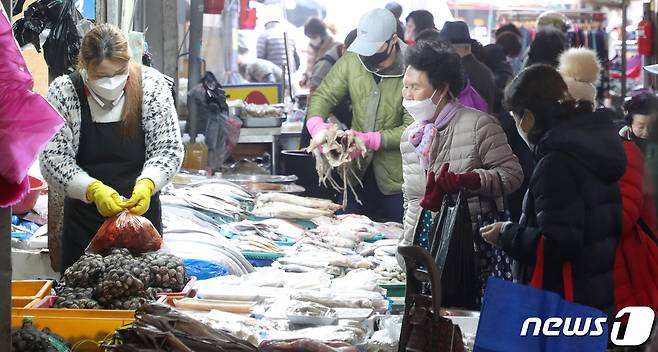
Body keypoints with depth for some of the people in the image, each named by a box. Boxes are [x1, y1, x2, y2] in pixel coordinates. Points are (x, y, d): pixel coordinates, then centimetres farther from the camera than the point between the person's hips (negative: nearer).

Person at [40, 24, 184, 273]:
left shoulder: (151, 85, -7)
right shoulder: (62, 93, -9)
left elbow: (168, 149, -5)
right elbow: (52, 159, -12)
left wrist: (147, 184, -23)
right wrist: (93, 190, -26)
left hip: (142, 209, 1)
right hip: (84, 222, 0)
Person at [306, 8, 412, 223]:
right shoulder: (351, 60, -2)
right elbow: (323, 95, 1)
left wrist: (370, 140, -27)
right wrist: (315, 124, -20)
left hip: (397, 176, -4)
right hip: (358, 171, 4)